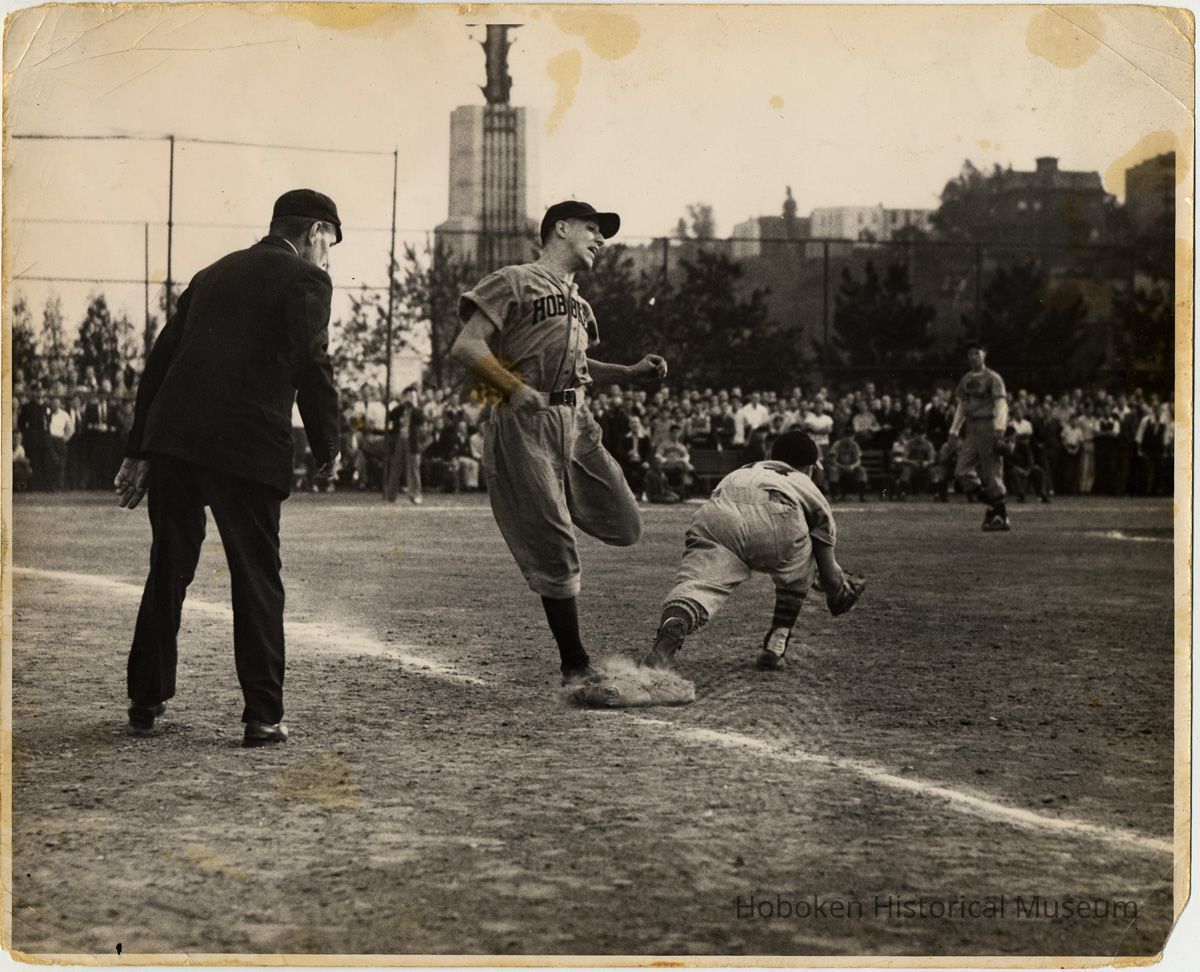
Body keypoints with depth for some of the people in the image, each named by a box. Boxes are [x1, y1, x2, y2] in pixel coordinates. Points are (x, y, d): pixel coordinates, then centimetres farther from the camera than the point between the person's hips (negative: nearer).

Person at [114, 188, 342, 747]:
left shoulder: (213, 274, 22)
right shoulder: (305, 280, 2)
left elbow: (159, 360, 19)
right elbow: (312, 368, -7)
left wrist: (138, 451, 19)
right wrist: (326, 448, 5)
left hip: (172, 439, 6)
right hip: (247, 448, -6)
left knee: (168, 573, 15)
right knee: (256, 581, 2)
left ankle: (146, 702, 21)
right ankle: (263, 716, 2)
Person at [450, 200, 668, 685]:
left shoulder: (578, 303, 22)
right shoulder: (515, 281, -3)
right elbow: (466, 346, -10)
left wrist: (632, 372, 15)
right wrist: (514, 389, -20)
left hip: (577, 424, 8)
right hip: (525, 426, -7)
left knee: (624, 527, 0)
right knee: (554, 548, -5)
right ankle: (574, 665, 4)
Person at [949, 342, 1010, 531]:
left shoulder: (993, 378, -5)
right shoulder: (966, 379, 15)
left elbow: (1001, 403, -16)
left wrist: (999, 427, -31)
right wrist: (954, 431, 16)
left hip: (988, 427, -7)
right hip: (971, 429, 7)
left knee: (991, 472, -6)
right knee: (962, 471, -1)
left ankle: (1001, 516, 4)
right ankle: (993, 508, 7)